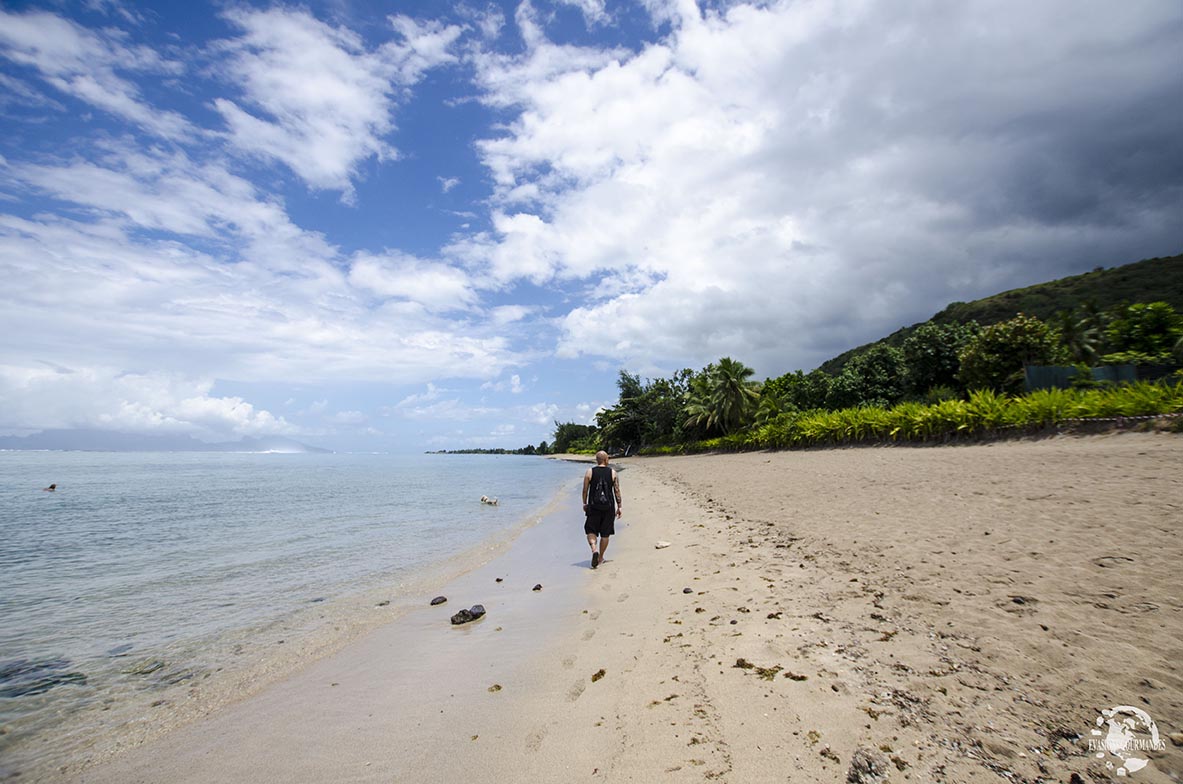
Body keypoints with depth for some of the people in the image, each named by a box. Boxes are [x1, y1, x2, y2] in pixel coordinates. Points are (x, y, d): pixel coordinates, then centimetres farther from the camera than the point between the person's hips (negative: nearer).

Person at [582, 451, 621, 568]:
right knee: (605, 534, 12)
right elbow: (617, 491, 0)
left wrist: (584, 503, 13)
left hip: (593, 506, -1)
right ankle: (600, 558, 20)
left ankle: (594, 550, -16)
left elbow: (585, 490, 0)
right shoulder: (612, 472, 0)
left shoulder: (590, 472, -2)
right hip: (609, 507, 1)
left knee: (591, 531, 9)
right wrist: (619, 507, 6)